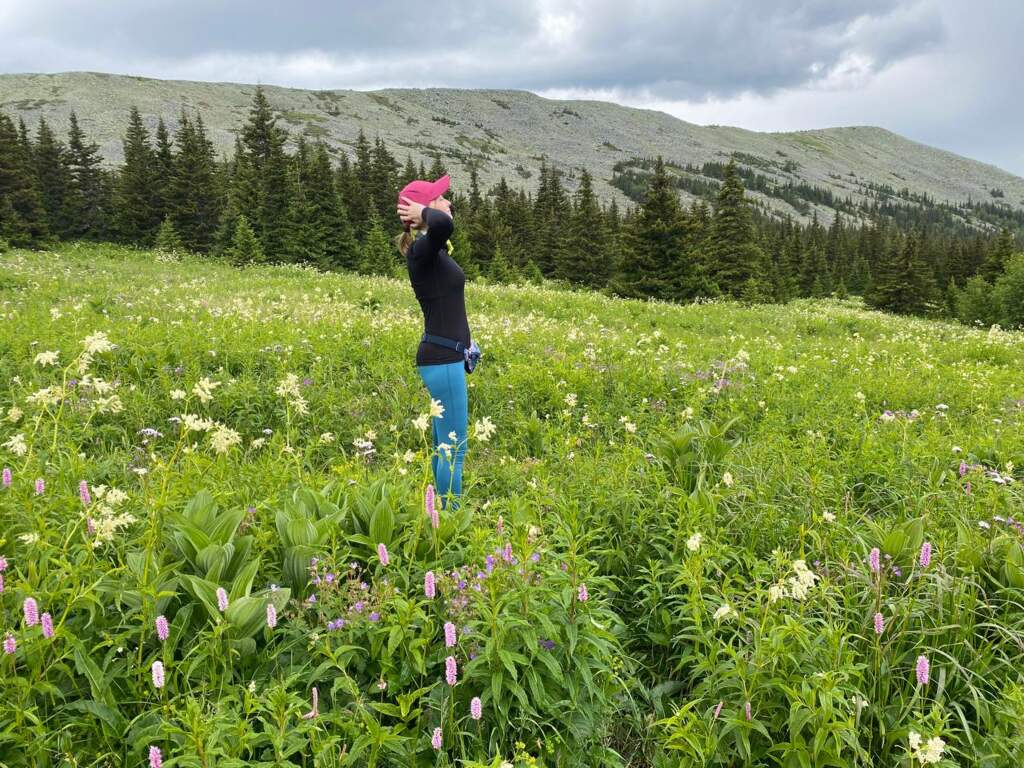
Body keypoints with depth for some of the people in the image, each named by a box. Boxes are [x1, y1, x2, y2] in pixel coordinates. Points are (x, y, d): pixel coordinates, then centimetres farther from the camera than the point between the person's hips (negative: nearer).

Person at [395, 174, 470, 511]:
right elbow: (443, 224, -38)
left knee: (443, 447, 15)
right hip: (443, 359, -10)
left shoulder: (432, 249, 12)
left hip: (444, 358, 10)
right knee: (454, 449, -5)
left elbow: (443, 226, 37)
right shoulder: (422, 250, -15)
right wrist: (425, 212, -19)